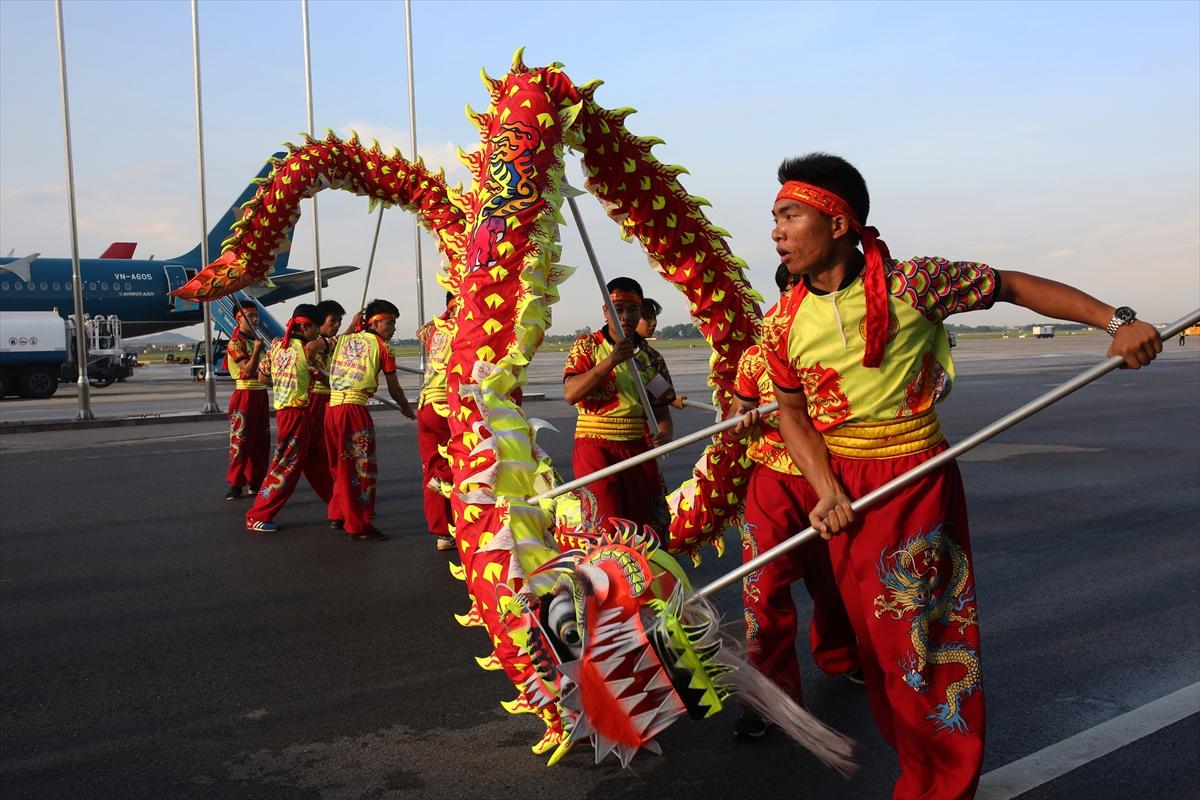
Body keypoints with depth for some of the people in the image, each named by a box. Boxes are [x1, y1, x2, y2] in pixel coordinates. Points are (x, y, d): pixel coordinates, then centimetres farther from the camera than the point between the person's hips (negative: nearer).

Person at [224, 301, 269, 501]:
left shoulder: (257, 340, 15)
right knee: (241, 441, -5)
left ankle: (256, 481, 18)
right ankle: (235, 485, 0)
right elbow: (248, 371, -19)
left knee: (261, 441, 10)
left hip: (261, 394, 8)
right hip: (245, 394, -8)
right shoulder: (236, 342, -9)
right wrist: (257, 350, -24)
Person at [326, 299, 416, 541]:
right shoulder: (381, 346, 2)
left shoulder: (344, 339, 18)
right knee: (362, 467, 0)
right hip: (354, 409, -7)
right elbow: (394, 389, 4)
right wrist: (407, 408, 22)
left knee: (342, 465, 21)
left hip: (332, 406, 7)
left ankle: (339, 515, 33)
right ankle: (359, 527, 2)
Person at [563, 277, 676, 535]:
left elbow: (661, 409, 12)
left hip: (638, 447, 4)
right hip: (595, 445, -4)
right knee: (606, 528, -9)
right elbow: (570, 394, -14)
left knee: (646, 525, 8)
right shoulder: (587, 345, 0)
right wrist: (611, 361, -22)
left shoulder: (652, 358, 10)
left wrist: (664, 434, -11)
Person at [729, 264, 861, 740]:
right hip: (774, 482, -1)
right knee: (765, 586, -8)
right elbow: (736, 421, 7)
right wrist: (744, 422, -16)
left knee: (834, 580, 17)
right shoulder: (757, 356, 1)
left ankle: (837, 657, 45)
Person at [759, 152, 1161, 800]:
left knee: (920, 638, 0)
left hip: (916, 479, -3)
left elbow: (1013, 285, -3)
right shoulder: (783, 323, -4)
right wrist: (825, 491, -9)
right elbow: (792, 411, 5)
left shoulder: (913, 283, -15)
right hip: (842, 485, 4)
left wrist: (1117, 321, -9)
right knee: (872, 638, 13)